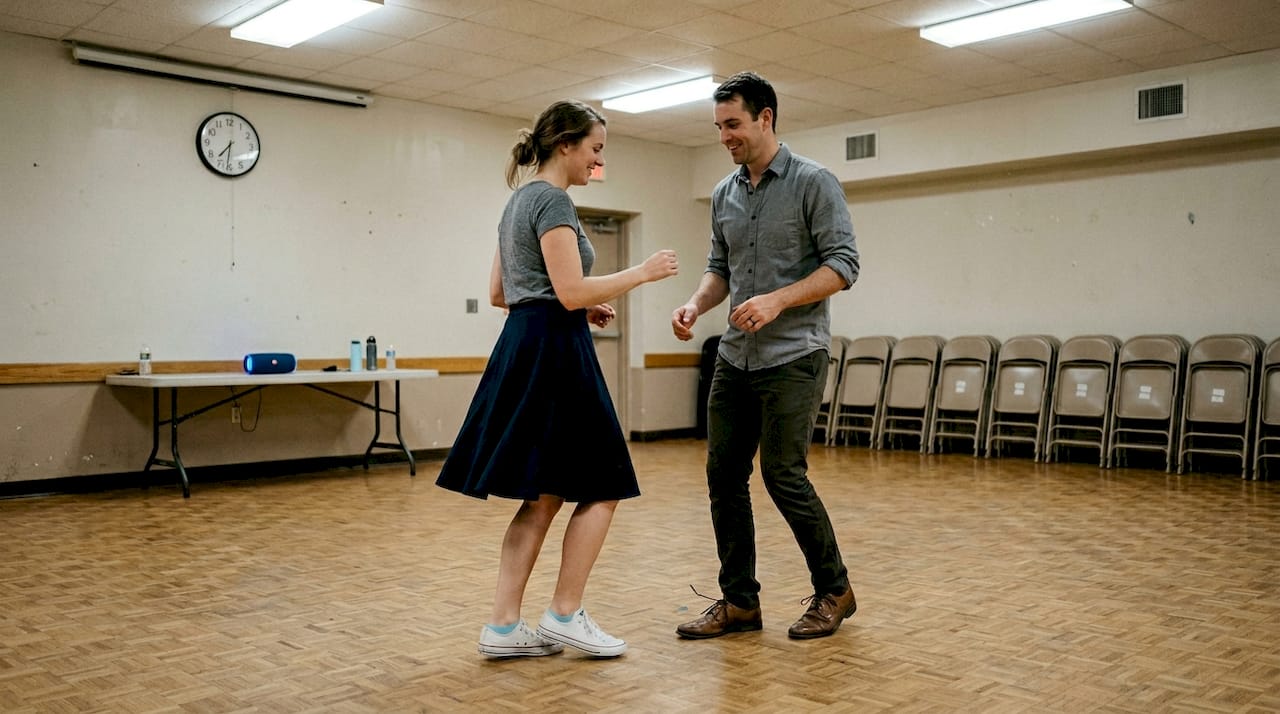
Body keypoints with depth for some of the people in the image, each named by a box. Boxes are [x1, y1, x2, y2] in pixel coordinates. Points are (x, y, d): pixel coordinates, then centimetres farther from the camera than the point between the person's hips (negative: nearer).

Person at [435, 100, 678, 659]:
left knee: (544, 494, 10)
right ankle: (564, 614, 8)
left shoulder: (519, 200, 18)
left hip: (522, 347, 10)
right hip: (554, 351, -10)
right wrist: (641, 272, -8)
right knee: (601, 485, 1)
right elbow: (571, 290, -19)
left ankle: (503, 626, 11)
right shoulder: (553, 199, -11)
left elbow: (498, 293, 19)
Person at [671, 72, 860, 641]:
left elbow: (843, 265, -12)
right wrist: (696, 304, -2)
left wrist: (778, 300, -23)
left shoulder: (813, 183, -6)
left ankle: (833, 591, 15)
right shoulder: (724, 194, 13)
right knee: (724, 475, 4)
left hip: (792, 357, -6)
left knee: (783, 476, -6)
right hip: (735, 356, 7)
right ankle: (739, 601, 16)